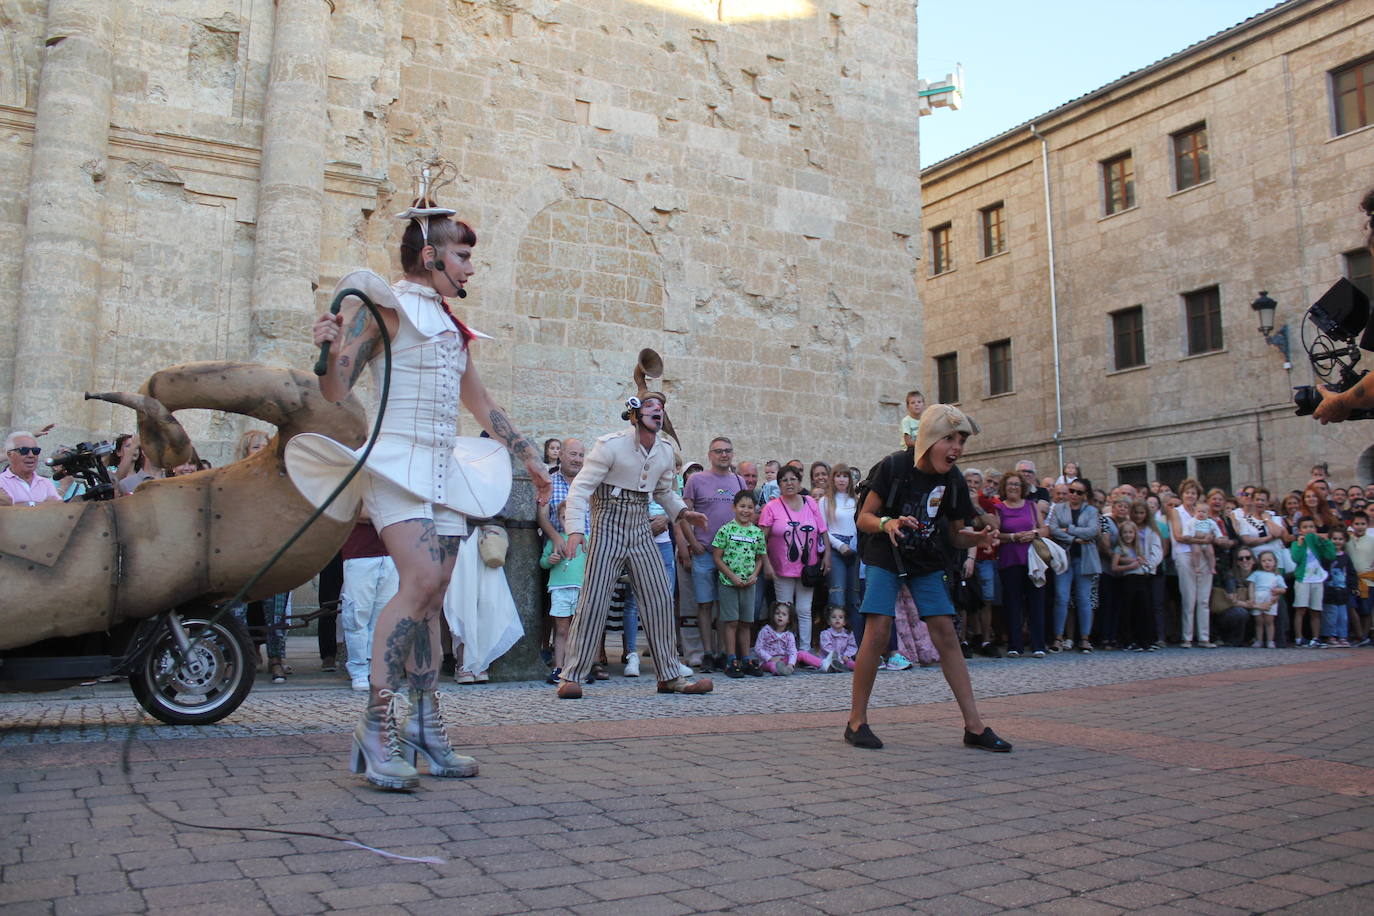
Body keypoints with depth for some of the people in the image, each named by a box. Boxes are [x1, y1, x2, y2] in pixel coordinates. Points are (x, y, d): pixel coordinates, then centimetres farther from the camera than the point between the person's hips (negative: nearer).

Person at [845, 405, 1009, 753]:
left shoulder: (953, 480, -7)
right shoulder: (894, 467, -18)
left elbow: (955, 535, 3)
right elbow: (864, 518, -14)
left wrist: (977, 538, -19)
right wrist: (887, 523, -35)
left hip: (927, 563, 4)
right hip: (886, 558, -4)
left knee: (946, 634, -3)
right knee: (878, 631, -16)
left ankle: (974, 726, 2)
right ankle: (856, 721, -4)